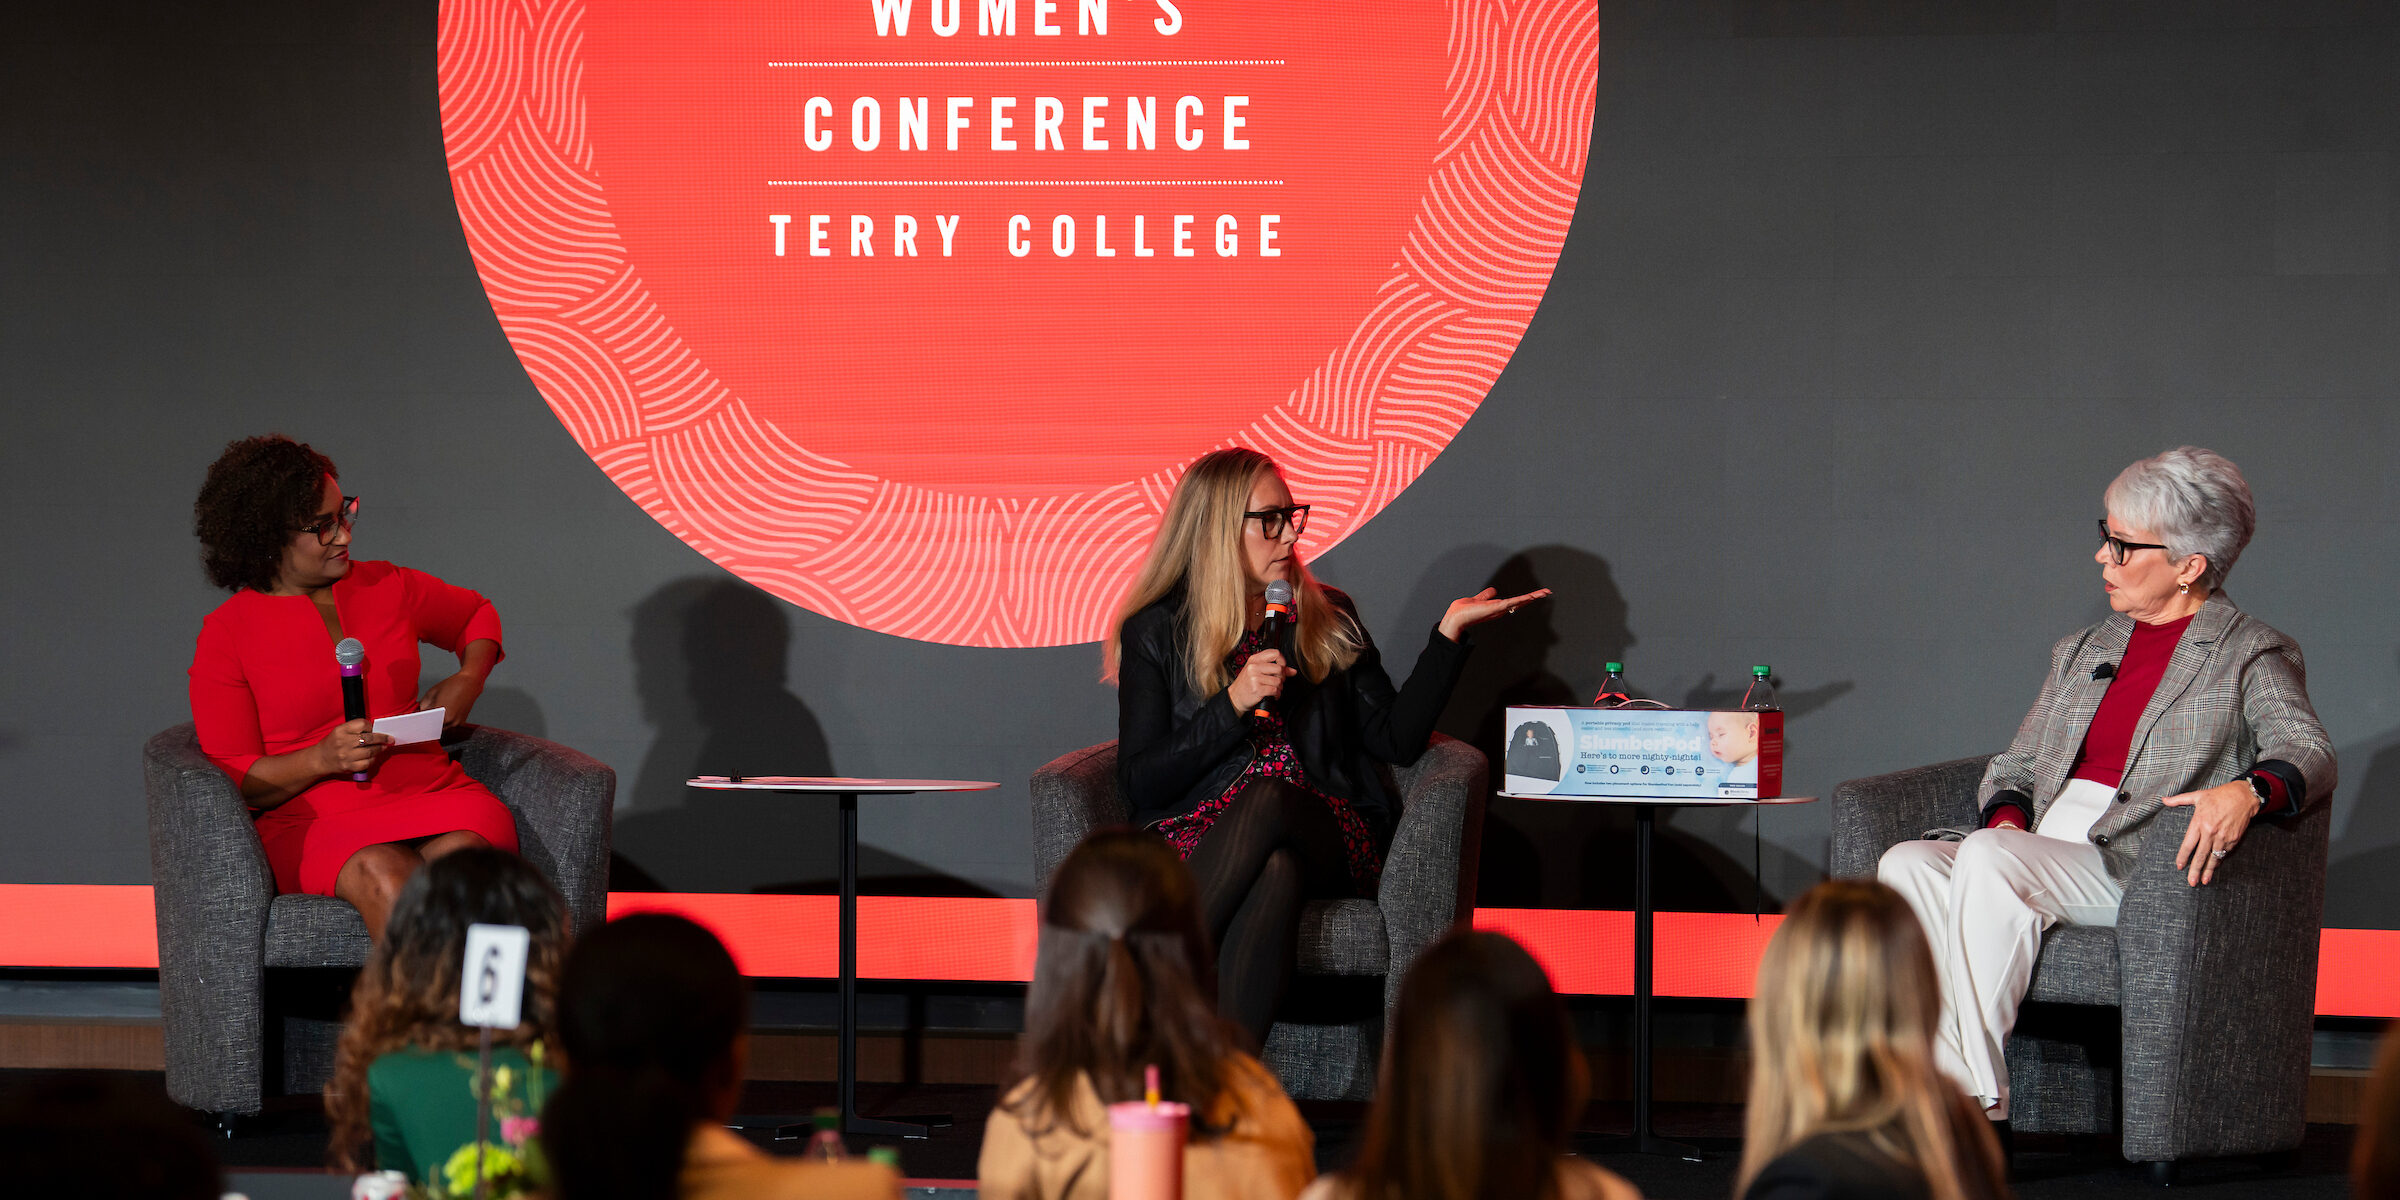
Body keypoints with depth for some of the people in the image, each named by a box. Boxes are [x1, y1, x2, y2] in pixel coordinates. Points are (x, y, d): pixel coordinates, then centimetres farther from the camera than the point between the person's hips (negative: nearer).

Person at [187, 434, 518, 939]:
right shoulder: (227, 634, 3)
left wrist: (468, 680, 14)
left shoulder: (387, 588, 15)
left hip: (429, 794, 3)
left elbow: (477, 614, 35)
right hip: (315, 821, -3)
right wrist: (324, 759, -17)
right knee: (384, 878, -38)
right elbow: (234, 778, -1)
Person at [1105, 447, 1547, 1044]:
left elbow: (1397, 740, 9)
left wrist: (1449, 630, 3)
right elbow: (1139, 784, 1)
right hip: (1198, 838, -1)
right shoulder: (1155, 631, 10)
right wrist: (1234, 704, -8)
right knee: (1274, 869, -38)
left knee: (1269, 800, -36)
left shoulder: (1329, 620, 19)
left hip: (1325, 838, 1)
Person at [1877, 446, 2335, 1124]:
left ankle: (1980, 1094, -31)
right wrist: (2008, 818, 0)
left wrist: (2245, 792, -33)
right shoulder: (2083, 651, 27)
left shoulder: (2250, 655, 6)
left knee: (1987, 858, -33)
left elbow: (2309, 753, -10)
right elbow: (2017, 764, 25)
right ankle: (1962, 1096, -33)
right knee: (1907, 864, -24)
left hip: (2131, 866, -6)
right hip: (2033, 854, 6)